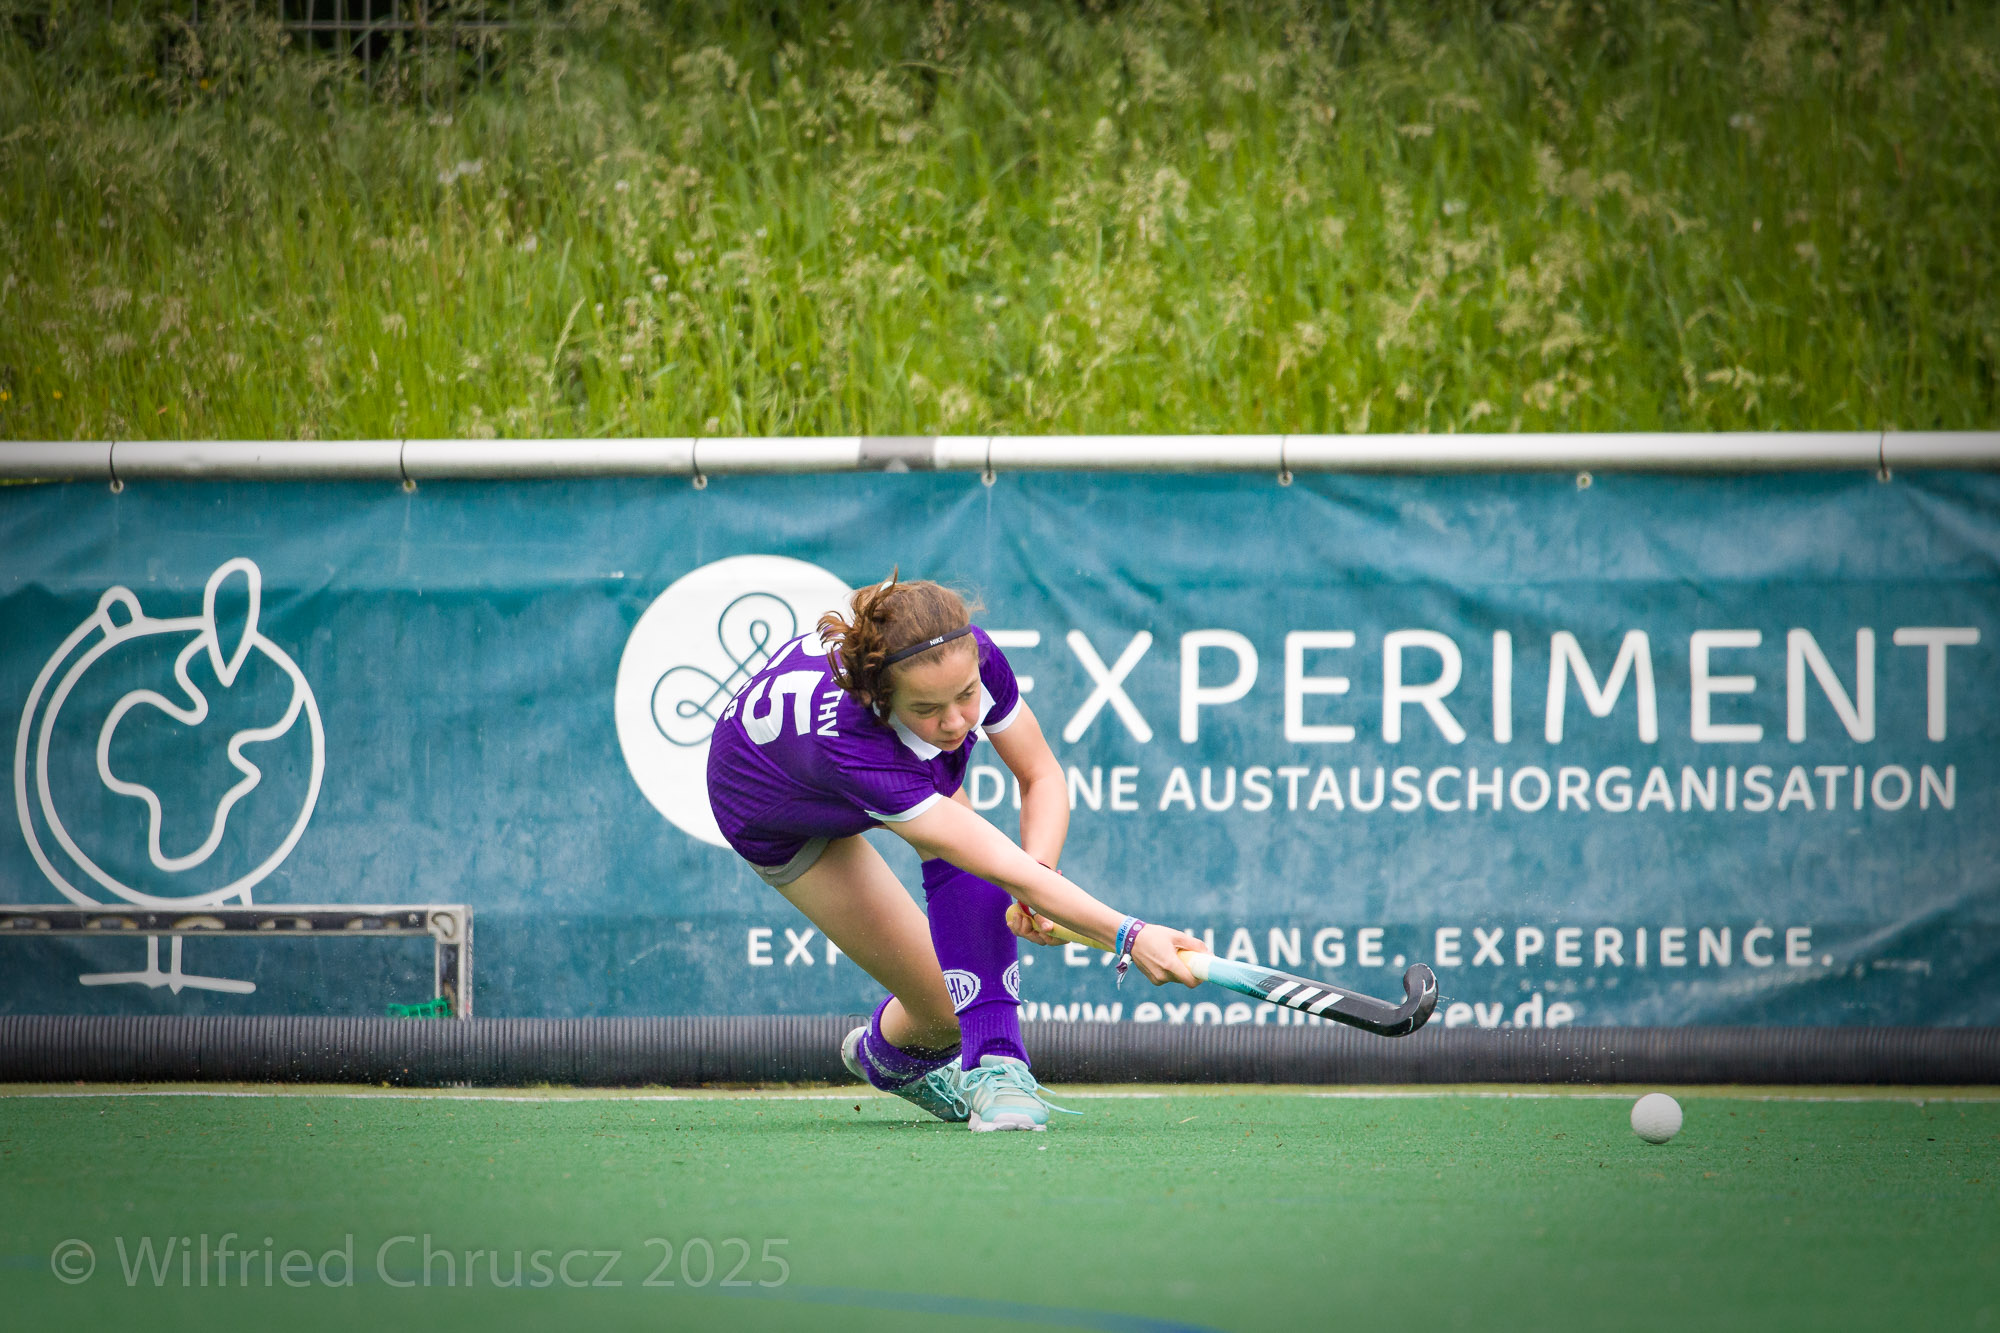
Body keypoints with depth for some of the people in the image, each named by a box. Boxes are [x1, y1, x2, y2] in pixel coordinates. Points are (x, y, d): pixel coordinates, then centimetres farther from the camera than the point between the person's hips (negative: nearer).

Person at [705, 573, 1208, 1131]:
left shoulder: (965, 658, -34)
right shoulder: (849, 745, -48)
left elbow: (1042, 775, -18)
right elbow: (1003, 869, -50)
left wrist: (1036, 875, -37)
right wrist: (1127, 935, -58)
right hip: (768, 804, -4)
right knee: (946, 1010, -10)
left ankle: (994, 1060, -18)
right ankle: (884, 1052, 20)